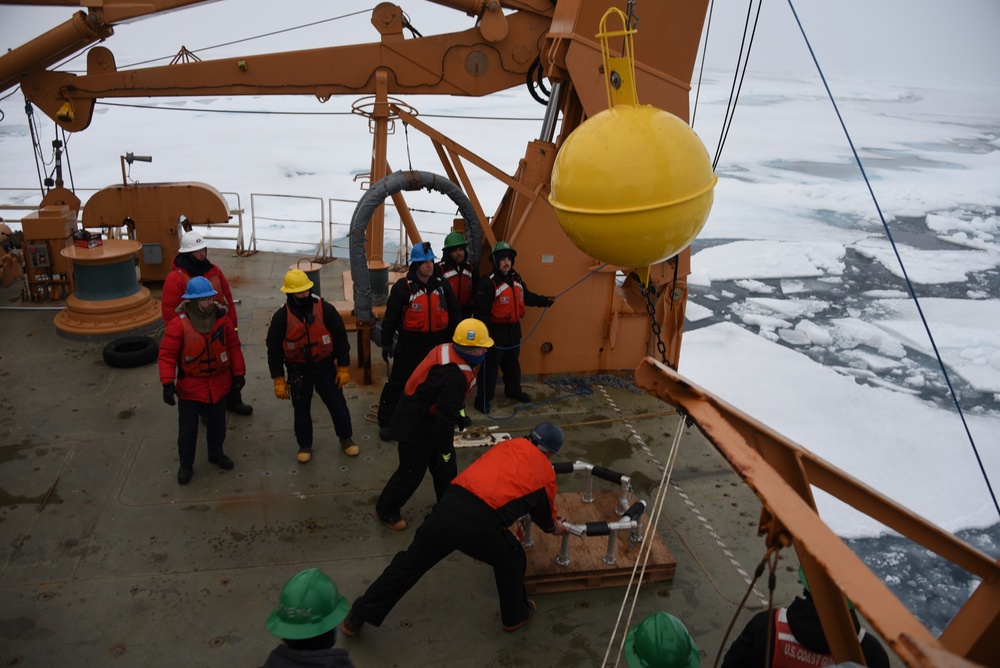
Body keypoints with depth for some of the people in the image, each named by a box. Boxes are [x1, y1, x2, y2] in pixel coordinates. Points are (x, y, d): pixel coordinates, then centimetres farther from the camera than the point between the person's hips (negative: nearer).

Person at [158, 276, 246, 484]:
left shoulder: (222, 319, -7)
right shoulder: (178, 325, -18)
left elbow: (234, 347, 2)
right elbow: (167, 355, -15)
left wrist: (238, 372, 3)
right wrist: (168, 383, -21)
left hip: (219, 385, 3)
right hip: (190, 387, -3)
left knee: (217, 424, 21)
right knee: (187, 429, 9)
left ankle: (216, 453, 44)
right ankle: (186, 465, 27)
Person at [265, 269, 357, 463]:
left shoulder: (325, 309, -13)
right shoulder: (281, 317, -14)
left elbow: (341, 339, -5)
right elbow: (274, 350, -6)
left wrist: (343, 368, -4)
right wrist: (278, 380, -7)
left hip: (325, 368, 0)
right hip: (298, 372, 0)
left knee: (338, 404, 11)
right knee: (301, 410, 13)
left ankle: (346, 439, 33)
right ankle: (305, 445, 33)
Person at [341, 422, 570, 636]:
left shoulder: (510, 444, 27)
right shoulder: (545, 471, 15)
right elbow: (545, 512, 32)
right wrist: (555, 527, 56)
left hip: (447, 507, 4)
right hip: (480, 522, -4)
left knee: (410, 563, 19)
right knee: (511, 559, 27)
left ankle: (357, 617, 29)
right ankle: (516, 615, 45)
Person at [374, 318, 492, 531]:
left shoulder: (446, 350, -8)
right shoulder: (455, 377, -36)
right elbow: (446, 418, -28)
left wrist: (459, 413, 17)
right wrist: (445, 449, -15)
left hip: (421, 419, 9)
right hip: (416, 428, -9)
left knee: (445, 469, 20)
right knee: (411, 473, 11)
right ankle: (386, 510, 32)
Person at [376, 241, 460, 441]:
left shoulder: (442, 284, 1)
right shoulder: (402, 287, -11)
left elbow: (453, 313, 9)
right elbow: (390, 317, -8)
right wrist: (386, 342, -9)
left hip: (437, 341, 4)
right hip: (410, 343, -4)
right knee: (398, 382, 0)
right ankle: (386, 422, 11)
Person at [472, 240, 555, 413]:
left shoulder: (516, 279, 5)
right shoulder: (488, 282, -20)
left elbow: (527, 297, 23)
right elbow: (481, 311, -22)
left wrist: (545, 301, 19)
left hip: (514, 330, 8)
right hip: (496, 332, -8)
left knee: (513, 364, 23)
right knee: (490, 367, -1)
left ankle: (513, 391, 42)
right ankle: (482, 400, 9)